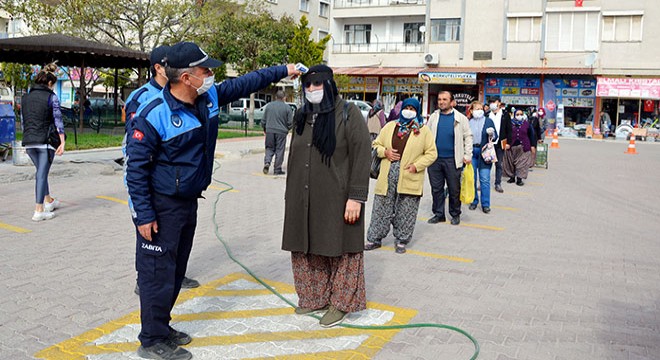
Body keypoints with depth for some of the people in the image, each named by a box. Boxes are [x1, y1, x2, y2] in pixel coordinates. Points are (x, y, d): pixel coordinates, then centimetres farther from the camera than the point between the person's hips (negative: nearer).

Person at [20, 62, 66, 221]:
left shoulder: (25, 97, 11)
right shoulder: (52, 97, -4)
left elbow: (23, 121, 15)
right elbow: (58, 121, -8)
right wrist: (62, 143, -7)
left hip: (29, 142, 5)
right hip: (46, 141, -5)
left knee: (41, 171, 21)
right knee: (42, 173, -2)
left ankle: (48, 201, 34)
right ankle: (39, 211, -3)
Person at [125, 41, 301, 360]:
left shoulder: (210, 97, 0)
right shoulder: (154, 115, -22)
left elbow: (244, 83, 15)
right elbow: (136, 167, -18)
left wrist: (283, 70, 18)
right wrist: (144, 215, -19)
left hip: (189, 202, 8)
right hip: (160, 207, -8)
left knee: (176, 270, 18)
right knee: (158, 273, 1)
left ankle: (161, 327, 35)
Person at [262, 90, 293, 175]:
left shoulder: (269, 106, 4)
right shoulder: (287, 107, -3)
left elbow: (264, 120, 8)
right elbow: (290, 122, -2)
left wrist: (264, 129, 22)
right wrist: (287, 129, 17)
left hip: (270, 131, 2)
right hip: (281, 132, -2)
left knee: (269, 148, 15)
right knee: (279, 150, 5)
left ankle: (267, 162, -9)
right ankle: (277, 170, 8)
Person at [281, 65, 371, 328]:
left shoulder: (348, 114, -7)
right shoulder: (302, 117, 13)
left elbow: (362, 156, -12)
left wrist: (356, 197, -18)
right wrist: (290, 196, 17)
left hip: (336, 199, -6)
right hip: (303, 201, 6)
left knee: (339, 250, 2)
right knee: (306, 249, 11)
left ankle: (340, 303, 17)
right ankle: (315, 297, 27)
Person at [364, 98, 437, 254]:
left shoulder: (424, 131, 3)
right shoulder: (390, 126, 11)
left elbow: (431, 153, 0)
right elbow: (377, 144, 16)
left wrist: (417, 166, -12)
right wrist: (385, 152, -6)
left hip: (409, 178, -2)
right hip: (388, 175, 2)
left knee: (405, 212, 5)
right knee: (381, 209, 6)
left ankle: (401, 241, 19)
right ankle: (374, 239, 17)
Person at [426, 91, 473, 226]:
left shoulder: (460, 118, 1)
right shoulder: (433, 117, 8)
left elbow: (468, 137, 2)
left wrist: (467, 155, -5)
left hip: (452, 159, -3)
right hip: (434, 159, 3)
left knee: (454, 189, 6)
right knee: (436, 188, 9)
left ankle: (455, 214, 20)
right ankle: (438, 214, 20)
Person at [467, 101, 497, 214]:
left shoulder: (488, 121, 4)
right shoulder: (468, 122, 6)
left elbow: (495, 137, 4)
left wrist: (491, 134, -17)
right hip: (471, 152, 2)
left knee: (485, 179, -4)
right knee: (471, 178, 7)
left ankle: (485, 204, 3)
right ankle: (474, 201, 21)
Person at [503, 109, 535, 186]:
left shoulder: (526, 124, 6)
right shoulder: (510, 123, 2)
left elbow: (531, 135, 9)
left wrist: (532, 145, 4)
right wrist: (506, 143, -7)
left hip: (523, 147, 0)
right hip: (511, 147, 0)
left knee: (521, 163, -3)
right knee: (511, 163, 6)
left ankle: (519, 178, 2)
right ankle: (512, 177, 19)